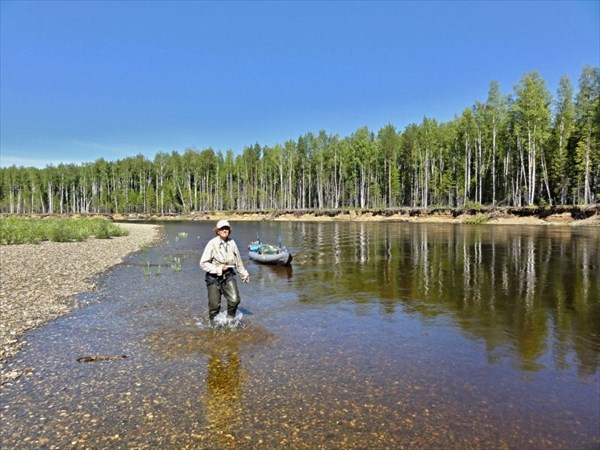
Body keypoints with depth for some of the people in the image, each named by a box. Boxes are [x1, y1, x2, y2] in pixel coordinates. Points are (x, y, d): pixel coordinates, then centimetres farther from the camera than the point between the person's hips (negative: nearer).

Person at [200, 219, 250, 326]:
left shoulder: (232, 243, 1)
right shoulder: (212, 244, -13)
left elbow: (238, 261, 15)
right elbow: (203, 263, -12)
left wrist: (244, 274, 23)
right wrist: (218, 269, -18)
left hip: (228, 275, 3)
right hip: (214, 277, -3)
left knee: (234, 300, -12)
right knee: (214, 305, 4)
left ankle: (230, 319, 17)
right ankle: (214, 325, 30)